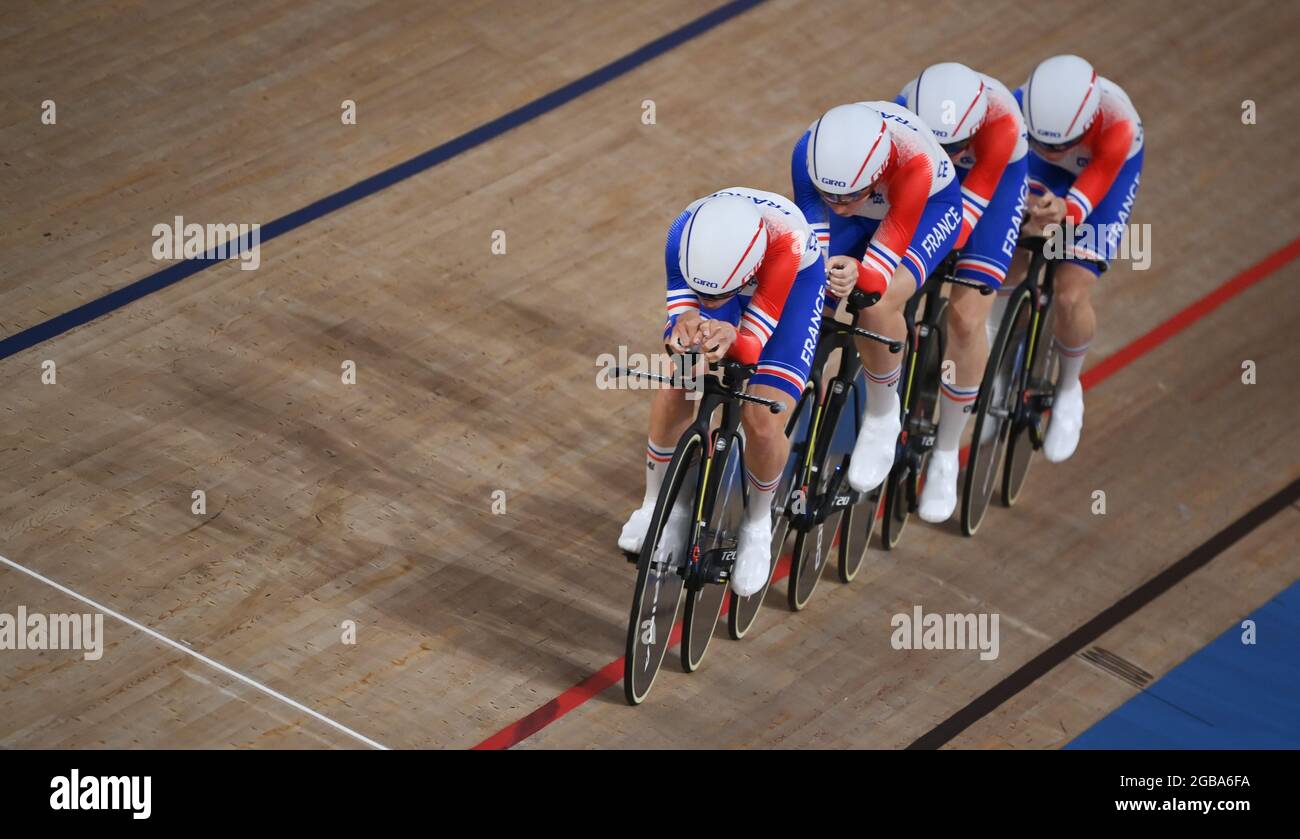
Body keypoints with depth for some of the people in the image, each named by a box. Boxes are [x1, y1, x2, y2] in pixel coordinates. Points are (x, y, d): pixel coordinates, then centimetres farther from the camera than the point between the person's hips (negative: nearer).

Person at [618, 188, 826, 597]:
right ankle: (655, 505, 13)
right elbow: (677, 320, -31)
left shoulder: (785, 238, -44)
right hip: (723, 269, 3)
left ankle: (757, 525, 13)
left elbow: (754, 344, -39)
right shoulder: (685, 235, -37)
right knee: (673, 390, -12)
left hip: (795, 279, -3)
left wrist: (730, 339, -62)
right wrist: (683, 330, -54)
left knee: (764, 421, -15)